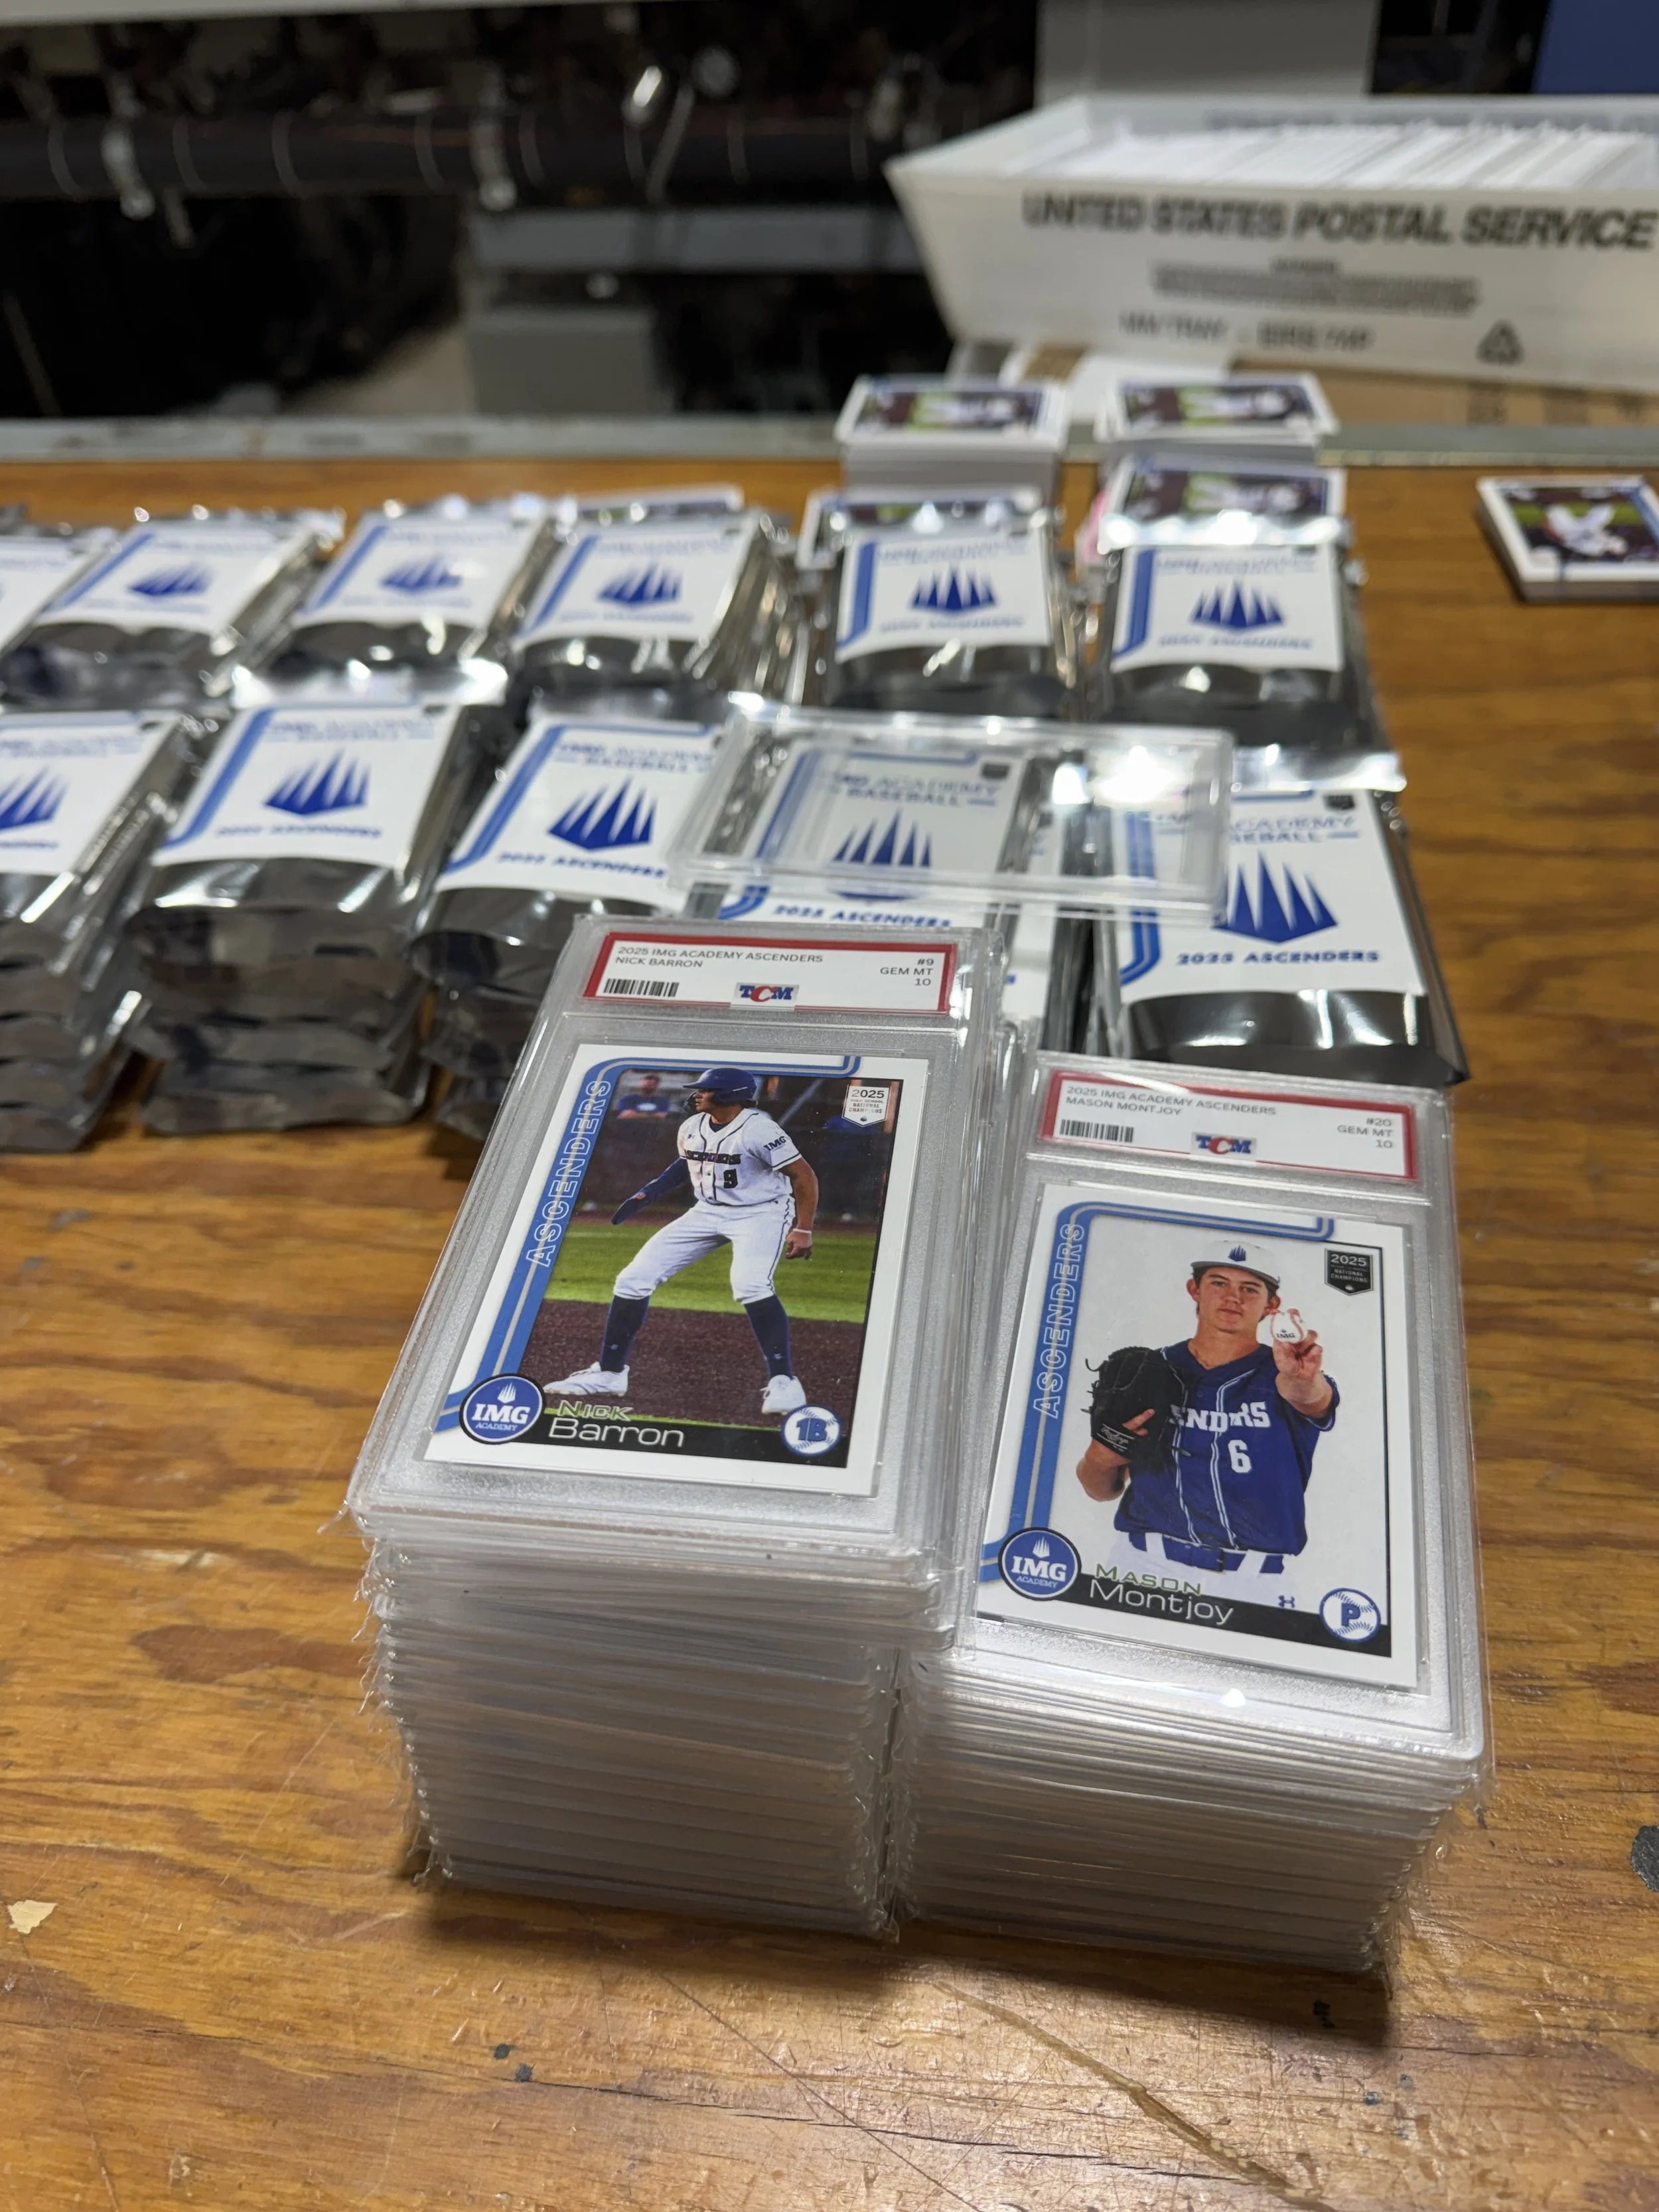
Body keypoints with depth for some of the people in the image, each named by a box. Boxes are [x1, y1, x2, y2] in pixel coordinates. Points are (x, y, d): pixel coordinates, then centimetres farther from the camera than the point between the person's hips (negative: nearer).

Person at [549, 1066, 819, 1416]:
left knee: (749, 1285, -36)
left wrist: (803, 1230, -22)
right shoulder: (691, 1128, 0)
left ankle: (783, 1381, -22)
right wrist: (646, 1195, 8)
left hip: (761, 1213, -7)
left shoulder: (758, 1130, -21)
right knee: (633, 1279, -1)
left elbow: (803, 1176, -17)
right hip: (707, 1212, 7)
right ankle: (609, 1373, 13)